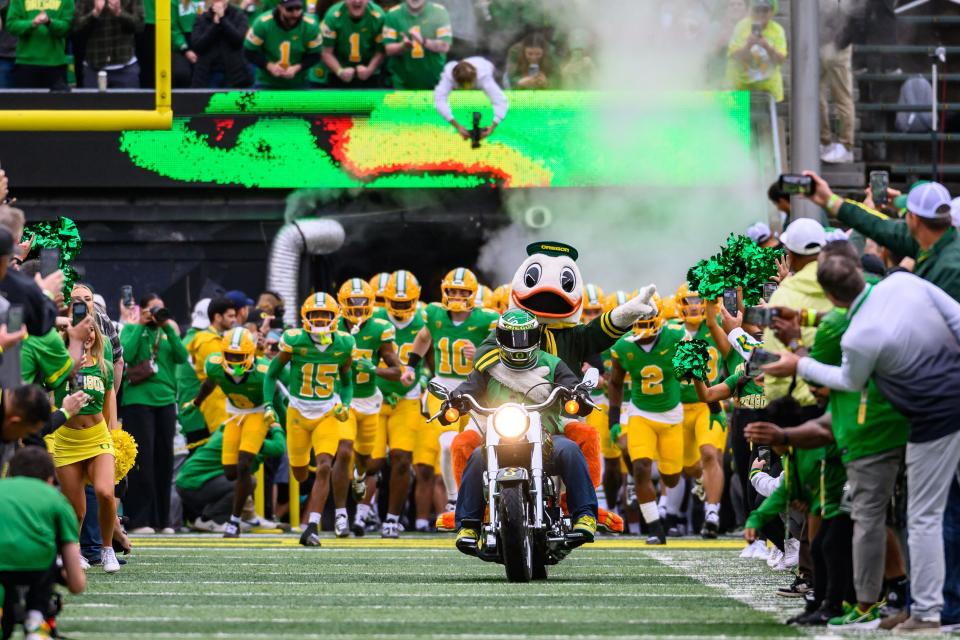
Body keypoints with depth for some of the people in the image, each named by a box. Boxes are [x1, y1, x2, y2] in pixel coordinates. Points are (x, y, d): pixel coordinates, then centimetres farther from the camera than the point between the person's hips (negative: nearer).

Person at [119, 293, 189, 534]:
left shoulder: (168, 331, 14)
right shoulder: (131, 329, 3)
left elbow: (182, 357, 1)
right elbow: (126, 355, -13)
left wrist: (168, 328, -5)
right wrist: (140, 326, -9)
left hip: (165, 400, 5)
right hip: (138, 400, -5)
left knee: (164, 459, 6)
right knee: (143, 459, -7)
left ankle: (162, 518, 13)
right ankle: (139, 519, -5)